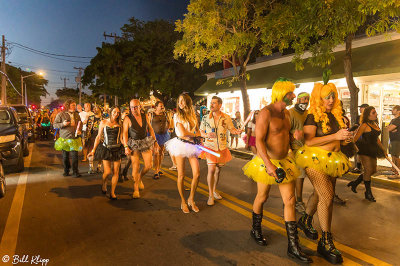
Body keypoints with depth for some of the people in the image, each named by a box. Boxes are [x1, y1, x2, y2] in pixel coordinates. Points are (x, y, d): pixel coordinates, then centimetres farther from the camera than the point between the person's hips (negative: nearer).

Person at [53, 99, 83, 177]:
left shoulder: (76, 114, 9)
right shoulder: (61, 114, -2)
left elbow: (80, 124, 18)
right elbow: (55, 124, -1)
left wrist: (79, 130, 0)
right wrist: (63, 124, -18)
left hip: (74, 138, 2)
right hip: (65, 138, -1)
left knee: (74, 155, -3)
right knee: (65, 156, 8)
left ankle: (75, 171, 6)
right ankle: (66, 171, 23)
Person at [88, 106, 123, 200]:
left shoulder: (119, 124, 6)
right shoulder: (103, 122, 3)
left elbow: (121, 137, 8)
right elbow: (99, 137, 7)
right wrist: (93, 149, 5)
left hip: (117, 149, 2)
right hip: (106, 149, -1)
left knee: (116, 172, 0)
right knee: (107, 172, -9)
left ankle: (112, 192, 13)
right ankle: (104, 183, 25)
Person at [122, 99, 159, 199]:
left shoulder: (145, 116, 4)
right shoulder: (128, 119, -7)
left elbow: (150, 129, 11)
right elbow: (124, 133, -8)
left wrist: (155, 141, 9)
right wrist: (126, 147, -15)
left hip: (146, 142, 4)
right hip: (134, 144, -3)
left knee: (149, 165, 0)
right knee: (135, 166, -3)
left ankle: (140, 178, 31)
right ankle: (136, 189, 11)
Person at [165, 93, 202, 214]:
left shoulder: (193, 115, 12)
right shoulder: (177, 115, -3)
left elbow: (198, 130, 16)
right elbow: (182, 134, -11)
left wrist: (188, 134, -2)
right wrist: (196, 134, 1)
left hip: (192, 145, 4)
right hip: (181, 145, -4)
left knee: (197, 173, -6)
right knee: (181, 175, 1)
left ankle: (191, 199, 14)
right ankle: (183, 201, 19)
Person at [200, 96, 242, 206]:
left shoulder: (226, 118, -3)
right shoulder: (206, 118, -3)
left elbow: (232, 129, 5)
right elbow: (201, 132, 5)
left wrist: (237, 131, -18)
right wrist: (207, 135, -17)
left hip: (222, 147, 2)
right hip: (210, 147, -2)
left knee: (218, 170, 13)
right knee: (211, 169, -13)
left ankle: (214, 190, 34)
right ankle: (210, 195, 2)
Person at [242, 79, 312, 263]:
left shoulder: (286, 113, 9)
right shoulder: (266, 112, -17)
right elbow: (259, 140, -23)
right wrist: (269, 164, -30)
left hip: (284, 161, 7)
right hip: (267, 162, -7)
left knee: (290, 201, 5)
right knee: (262, 198, 12)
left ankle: (293, 246, 15)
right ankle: (256, 230, 38)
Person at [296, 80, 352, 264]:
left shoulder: (335, 114, 9)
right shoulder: (313, 116, -13)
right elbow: (308, 141, -23)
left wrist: (345, 139, 0)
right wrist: (335, 136, -24)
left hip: (330, 160, 8)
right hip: (315, 159, -8)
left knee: (320, 193, 18)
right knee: (327, 196, -11)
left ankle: (305, 221, 41)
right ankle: (325, 242, 1)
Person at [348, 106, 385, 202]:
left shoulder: (375, 124, 12)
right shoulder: (364, 125, -14)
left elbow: (377, 138, 21)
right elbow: (355, 138, -14)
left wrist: (383, 150, 23)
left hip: (373, 150, 9)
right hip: (364, 150, -9)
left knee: (373, 170, 11)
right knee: (368, 170, -4)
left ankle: (355, 183, 26)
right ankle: (368, 193, 9)